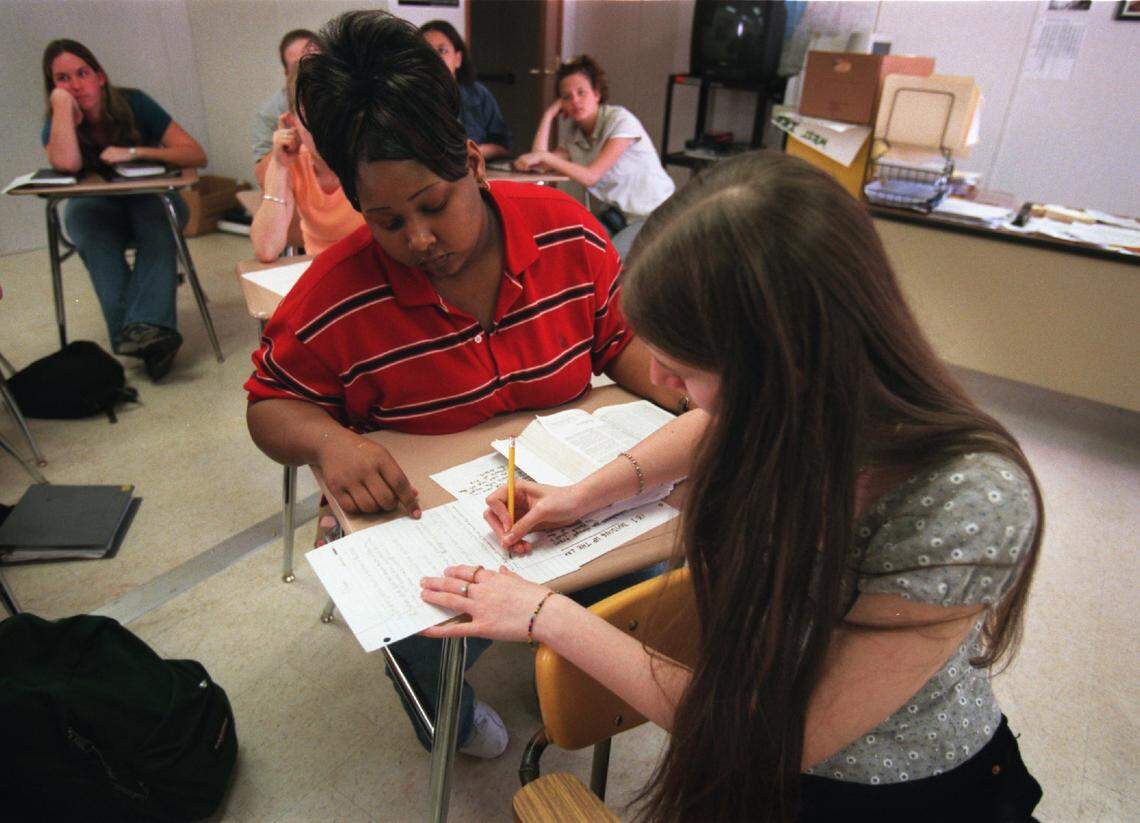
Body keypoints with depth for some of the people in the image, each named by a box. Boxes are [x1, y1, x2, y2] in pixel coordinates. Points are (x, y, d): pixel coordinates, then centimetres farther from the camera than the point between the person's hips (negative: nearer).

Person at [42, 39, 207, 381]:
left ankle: (149, 325, -52)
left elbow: (197, 154, -19)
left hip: (150, 201, -1)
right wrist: (63, 105, -24)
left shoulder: (133, 103, -10)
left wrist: (134, 153, -28)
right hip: (97, 208, 1)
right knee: (82, 215, -33)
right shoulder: (56, 126, -7)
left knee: (157, 212, -35)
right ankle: (132, 332, -48)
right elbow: (66, 163, -32)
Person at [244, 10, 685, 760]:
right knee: (428, 641, -26)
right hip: (417, 509, -2)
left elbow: (622, 339, 3)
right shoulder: (336, 296, -15)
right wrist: (327, 440, -25)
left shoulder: (566, 231, -9)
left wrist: (689, 397, -15)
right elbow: (271, 403, -3)